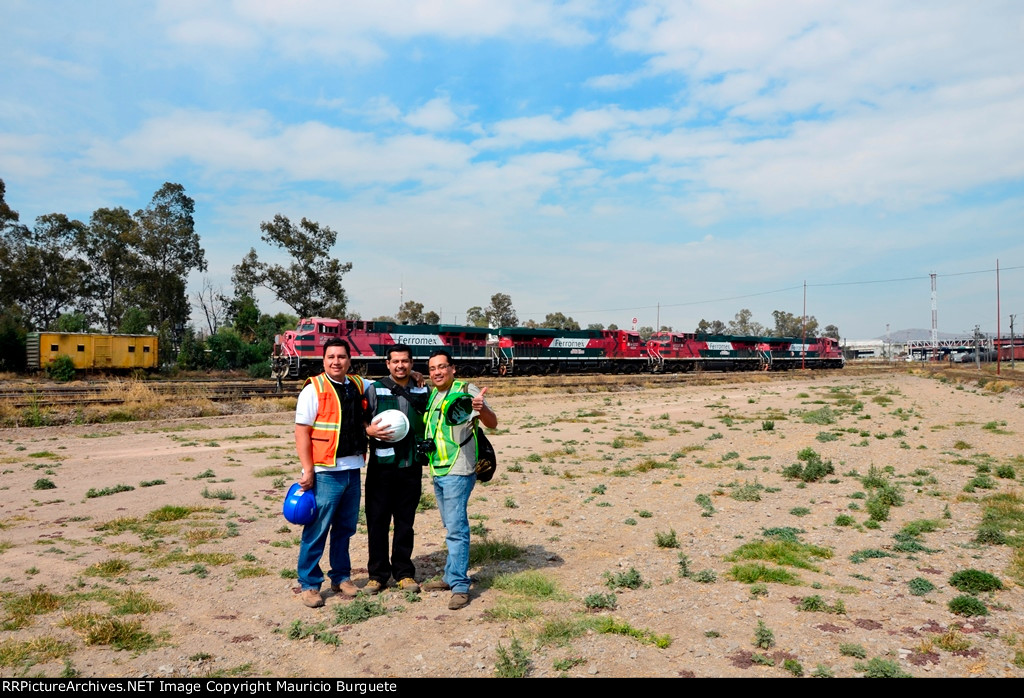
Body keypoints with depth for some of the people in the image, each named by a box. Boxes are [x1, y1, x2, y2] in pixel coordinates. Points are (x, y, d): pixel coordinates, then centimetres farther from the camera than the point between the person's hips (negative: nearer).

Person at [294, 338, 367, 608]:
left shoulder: (357, 385, 9)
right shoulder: (314, 389, -8)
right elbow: (302, 431, -10)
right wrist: (308, 471, -15)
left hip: (352, 470, 6)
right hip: (325, 472, -6)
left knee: (345, 528, 15)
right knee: (317, 531, 0)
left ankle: (341, 577, 29)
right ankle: (309, 585, 13)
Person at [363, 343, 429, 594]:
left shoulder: (423, 391, 10)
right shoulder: (374, 390, 2)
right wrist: (370, 430, -17)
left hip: (411, 464, 2)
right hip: (381, 464, -2)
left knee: (406, 521, 9)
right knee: (377, 520, 3)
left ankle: (404, 573, 21)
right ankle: (378, 574, 15)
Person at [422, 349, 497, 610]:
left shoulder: (466, 391, -10)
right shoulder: (432, 394, 12)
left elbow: (492, 423, -19)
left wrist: (481, 409, -41)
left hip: (458, 472, -8)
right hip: (438, 471, 8)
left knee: (456, 528, -9)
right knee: (451, 527, 17)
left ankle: (460, 586, -3)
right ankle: (451, 576, 27)